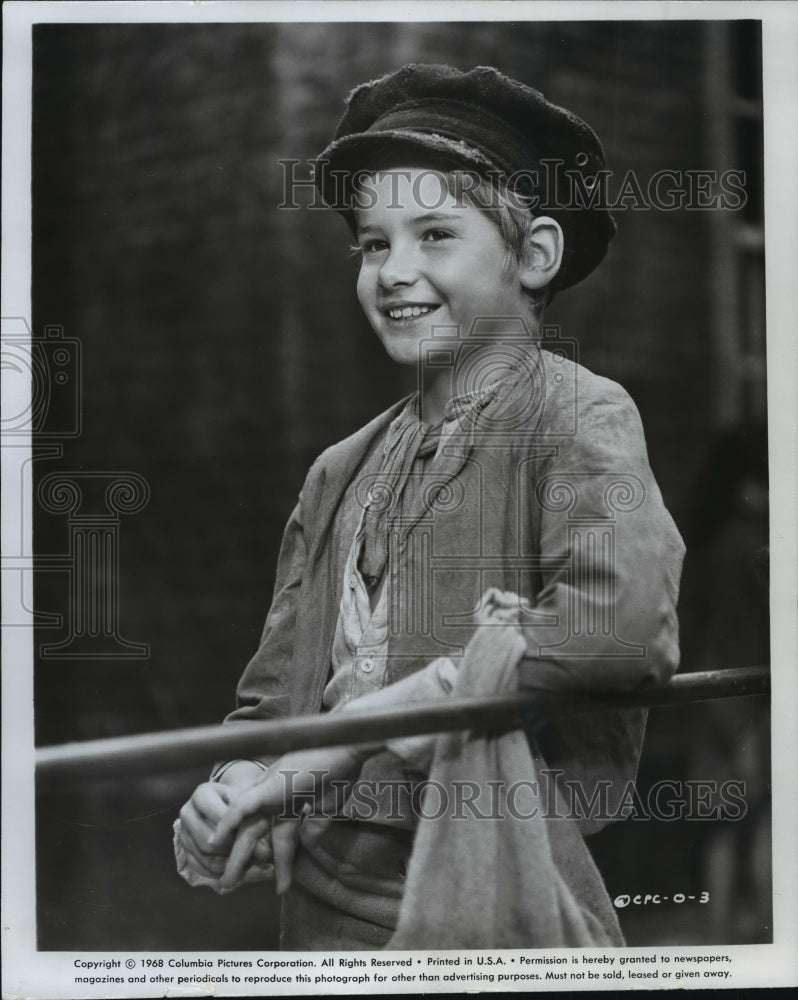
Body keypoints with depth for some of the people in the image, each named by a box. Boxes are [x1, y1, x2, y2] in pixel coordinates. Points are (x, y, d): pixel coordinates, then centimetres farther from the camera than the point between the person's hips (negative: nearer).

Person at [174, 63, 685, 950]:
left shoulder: (577, 417, -8)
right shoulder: (341, 472, 9)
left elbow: (626, 621, -26)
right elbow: (275, 692, 12)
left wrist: (352, 729, -21)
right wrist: (230, 794, -11)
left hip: (489, 912, -5)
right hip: (321, 906, 5)